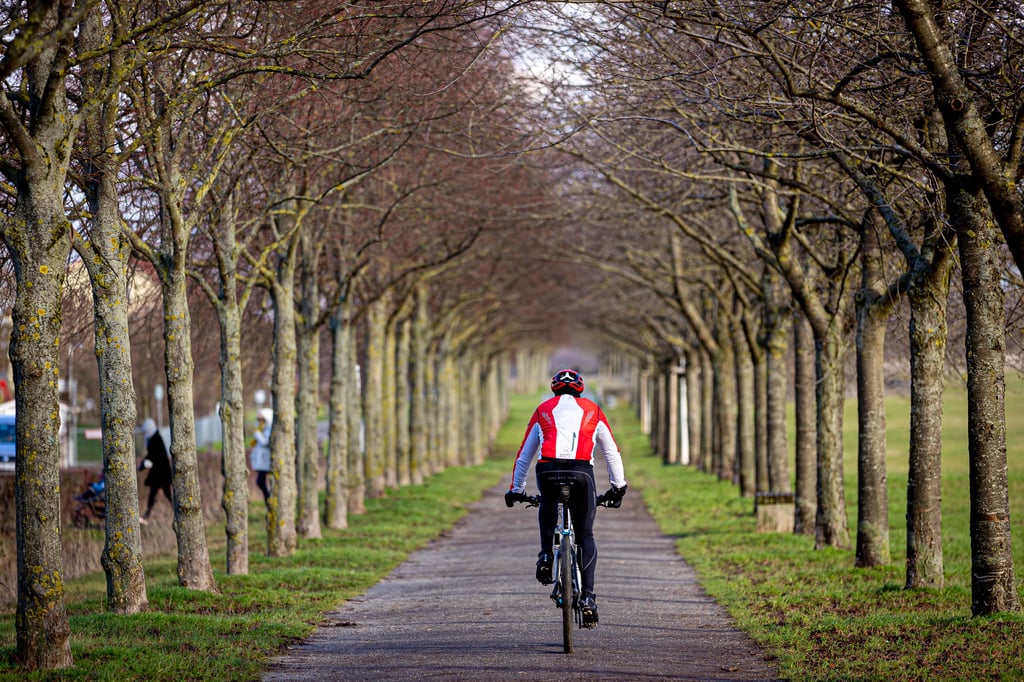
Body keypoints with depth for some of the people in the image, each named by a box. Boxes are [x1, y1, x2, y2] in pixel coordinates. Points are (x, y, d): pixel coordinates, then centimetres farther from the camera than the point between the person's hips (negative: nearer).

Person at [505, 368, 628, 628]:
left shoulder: (543, 410, 26)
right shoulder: (593, 410, 25)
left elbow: (524, 454, 31)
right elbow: (611, 452, 30)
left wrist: (516, 489, 41)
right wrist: (618, 486, 42)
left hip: (548, 471, 1)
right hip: (581, 472, -1)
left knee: (547, 508, 36)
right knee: (585, 536, 12)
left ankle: (546, 555, 16)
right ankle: (587, 597, -2)